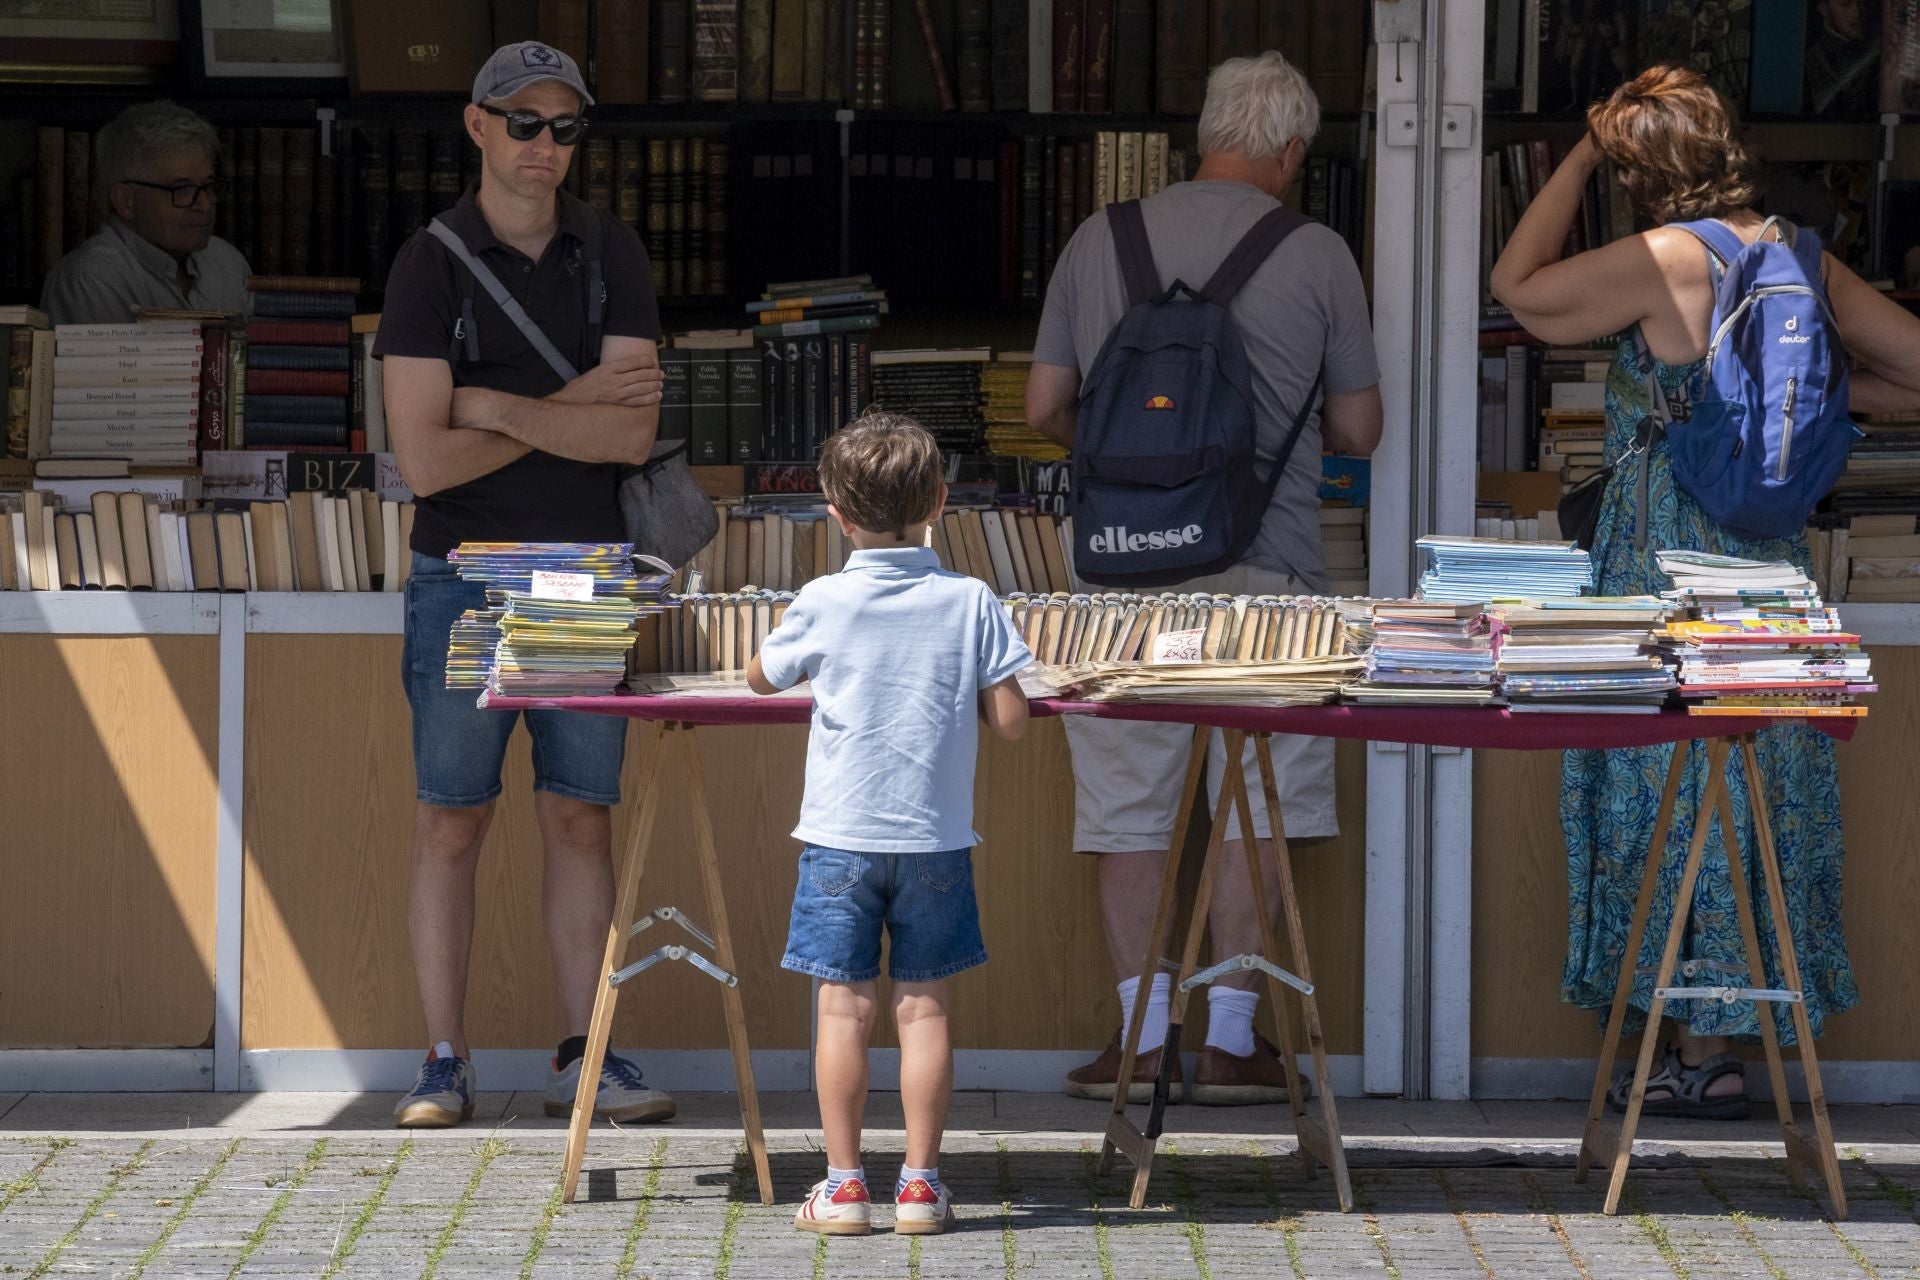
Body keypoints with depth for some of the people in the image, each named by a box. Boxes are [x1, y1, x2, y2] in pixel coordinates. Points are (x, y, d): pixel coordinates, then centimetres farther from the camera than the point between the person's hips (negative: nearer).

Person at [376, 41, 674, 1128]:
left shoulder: (611, 254, 6)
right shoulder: (432, 265, -2)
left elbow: (633, 434, -5)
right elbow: (425, 459, -11)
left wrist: (496, 406, -10)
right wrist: (572, 411, -7)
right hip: (465, 576, -2)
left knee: (582, 822, 4)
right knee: (452, 823, 0)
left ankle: (584, 1059, 8)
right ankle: (446, 1064, 5)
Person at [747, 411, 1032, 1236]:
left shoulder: (823, 605, -7)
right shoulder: (971, 604, -5)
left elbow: (761, 678, 10)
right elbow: (1011, 720, -4)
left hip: (840, 835, -1)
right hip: (936, 837, 1)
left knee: (845, 1005, 3)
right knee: (923, 1004, 6)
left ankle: (844, 1184, 4)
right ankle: (920, 1183, 8)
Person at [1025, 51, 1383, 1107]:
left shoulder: (1099, 241, 5)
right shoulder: (1317, 257, 0)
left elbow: (1043, 408, 10)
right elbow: (1359, 429, 7)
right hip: (1264, 567, -2)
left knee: (1128, 807, 8)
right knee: (1251, 806, 6)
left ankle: (1144, 1038, 6)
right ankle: (1230, 1037, 5)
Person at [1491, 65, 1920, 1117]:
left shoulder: (1668, 261, -15)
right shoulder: (1801, 256, 4)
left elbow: (1518, 287, -5)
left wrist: (1579, 157, 1)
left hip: (1667, 557, -7)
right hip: (1769, 558, 7)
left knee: (1674, 792, 1)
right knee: (1752, 791, 10)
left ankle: (1702, 1057, 4)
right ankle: (1718, 1047, 16)